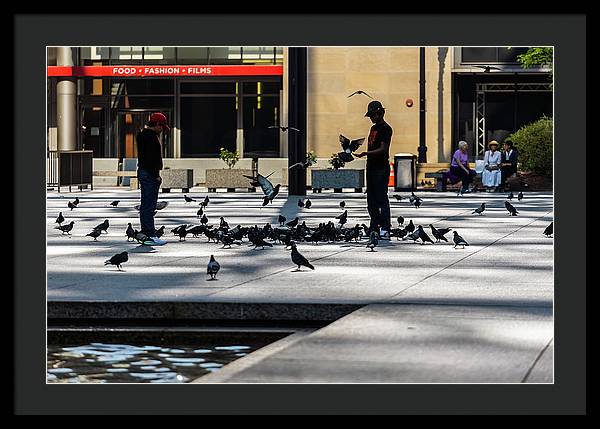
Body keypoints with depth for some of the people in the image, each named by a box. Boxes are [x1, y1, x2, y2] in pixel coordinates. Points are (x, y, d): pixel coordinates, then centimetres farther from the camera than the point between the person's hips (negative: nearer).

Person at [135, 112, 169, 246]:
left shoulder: (142, 135, 16)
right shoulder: (151, 137, -17)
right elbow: (152, 158, -22)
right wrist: (156, 175, -21)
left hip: (142, 171, 11)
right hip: (150, 174, -11)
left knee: (145, 204, 15)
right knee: (150, 205, -10)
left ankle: (144, 232, 20)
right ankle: (150, 236, -11)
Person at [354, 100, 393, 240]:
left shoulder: (386, 129, -9)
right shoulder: (373, 128, 18)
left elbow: (383, 149, -18)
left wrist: (366, 153, -28)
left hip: (381, 168, -9)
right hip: (371, 167, 9)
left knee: (382, 198, -11)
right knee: (371, 200, 9)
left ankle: (385, 229, -11)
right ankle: (375, 227, 14)